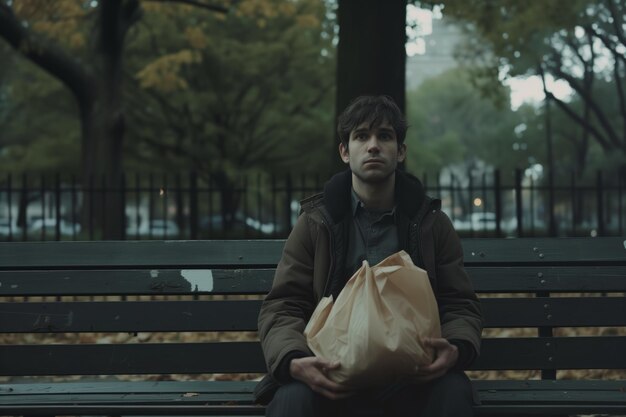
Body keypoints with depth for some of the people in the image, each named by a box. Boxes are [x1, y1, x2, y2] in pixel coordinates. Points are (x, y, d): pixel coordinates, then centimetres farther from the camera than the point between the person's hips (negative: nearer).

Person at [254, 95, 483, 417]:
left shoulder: (431, 223, 10)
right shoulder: (315, 222, 7)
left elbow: (461, 306, 10)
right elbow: (280, 308, 2)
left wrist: (457, 349, -16)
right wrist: (293, 361, -21)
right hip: (333, 369, -1)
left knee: (454, 390, -32)